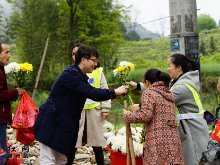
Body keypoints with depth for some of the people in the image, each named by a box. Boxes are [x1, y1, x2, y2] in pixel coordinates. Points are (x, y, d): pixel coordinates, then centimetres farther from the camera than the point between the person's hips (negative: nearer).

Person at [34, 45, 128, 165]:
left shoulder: (80, 75, 12)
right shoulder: (70, 74, -21)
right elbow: (90, 92, -27)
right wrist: (114, 92, -21)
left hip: (63, 125, 10)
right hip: (51, 123, -10)